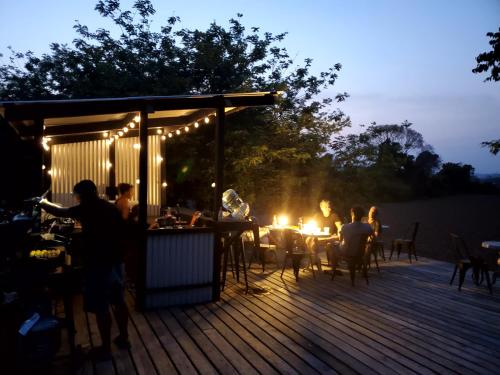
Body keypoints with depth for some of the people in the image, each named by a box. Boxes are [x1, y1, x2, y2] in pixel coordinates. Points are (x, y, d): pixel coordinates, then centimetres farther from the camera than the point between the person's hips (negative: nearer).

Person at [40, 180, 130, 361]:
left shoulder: (87, 209, -12)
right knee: (119, 302, 17)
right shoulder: (111, 207, 8)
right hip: (115, 262, 8)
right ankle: (123, 338, 30)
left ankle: (105, 349, 11)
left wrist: (43, 203, 15)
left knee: (101, 308, 2)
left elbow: (61, 212, -4)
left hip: (98, 265, -8)